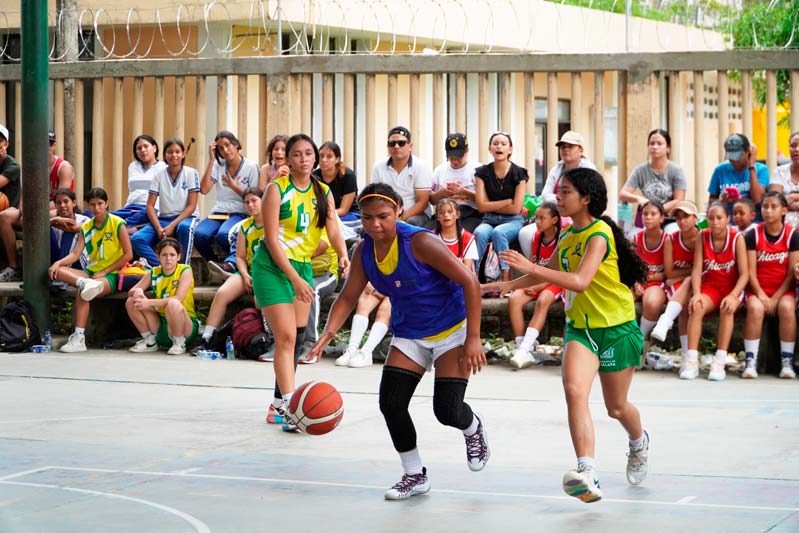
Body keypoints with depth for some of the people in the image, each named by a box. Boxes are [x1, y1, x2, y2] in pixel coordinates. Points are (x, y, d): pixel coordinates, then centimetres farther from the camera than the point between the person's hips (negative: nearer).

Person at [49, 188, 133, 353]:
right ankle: (86, 284, -39)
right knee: (55, 271, -16)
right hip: (91, 272, 6)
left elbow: (128, 255, -7)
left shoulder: (117, 224, -4)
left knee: (81, 293, -34)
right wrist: (59, 263, -19)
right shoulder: (86, 227, 11)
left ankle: (79, 338, -33)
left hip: (111, 275, -6)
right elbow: (76, 254, 2)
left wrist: (104, 272, -11)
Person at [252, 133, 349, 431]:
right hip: (273, 268, -6)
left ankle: (280, 403, 22)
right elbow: (272, 239, -15)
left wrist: (344, 256, -26)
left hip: (303, 267, 6)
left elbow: (334, 231, -4)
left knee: (297, 339, 8)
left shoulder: (323, 192, 5)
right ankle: (289, 406, -19)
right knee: (286, 337, -15)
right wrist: (295, 278, -21)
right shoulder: (277, 189, -11)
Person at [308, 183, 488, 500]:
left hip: (452, 330, -6)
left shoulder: (420, 242, -25)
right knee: (390, 404, -8)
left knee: (447, 410, -13)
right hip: (409, 335, 6)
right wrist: (329, 332, -17)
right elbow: (347, 298, 3)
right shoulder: (364, 252, -6)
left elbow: (469, 283, -23)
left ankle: (473, 428, 27)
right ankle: (414, 476, 13)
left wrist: (473, 338, -25)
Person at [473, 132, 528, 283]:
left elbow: (515, 208, -7)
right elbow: (482, 206, -4)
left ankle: (506, 279, -36)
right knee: (479, 233, -33)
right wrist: (508, 201, -6)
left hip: (513, 221, -2)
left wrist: (492, 206, -1)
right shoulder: (482, 173, 4)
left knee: (499, 232, -36)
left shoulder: (518, 173, -2)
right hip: (489, 220, 2)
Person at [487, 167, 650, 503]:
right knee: (574, 390, -22)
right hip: (580, 326, 5)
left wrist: (531, 268, -36)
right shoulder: (566, 236, 6)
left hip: (616, 327, -5)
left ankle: (639, 442, 47)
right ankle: (587, 474, -32)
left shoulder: (599, 235, -18)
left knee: (616, 407, 10)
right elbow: (552, 272, 27)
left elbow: (580, 281, -32)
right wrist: (509, 285, 22)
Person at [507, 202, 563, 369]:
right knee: (514, 299, -24)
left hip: (554, 284, -6)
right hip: (535, 283, 6)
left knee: (542, 301, -37)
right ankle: (520, 347, -30)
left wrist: (539, 286, -19)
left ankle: (526, 350, -43)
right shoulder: (537, 237, 9)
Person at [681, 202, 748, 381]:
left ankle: (720, 362, -34)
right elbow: (697, 269, -6)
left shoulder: (737, 239, -9)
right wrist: (696, 294, -22)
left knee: (727, 309, -35)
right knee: (696, 307, -30)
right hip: (710, 285, 2)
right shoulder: (702, 237, -2)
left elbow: (744, 274, -12)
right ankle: (691, 361, -31)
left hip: (733, 286, -2)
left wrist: (733, 296, -27)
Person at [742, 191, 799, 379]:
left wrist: (775, 298, -14)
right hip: (758, 288, 0)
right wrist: (761, 295, -17)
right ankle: (751, 361, -29)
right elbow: (751, 271, -3)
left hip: (784, 289, 0)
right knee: (755, 307, -32)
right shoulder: (753, 235, 1)